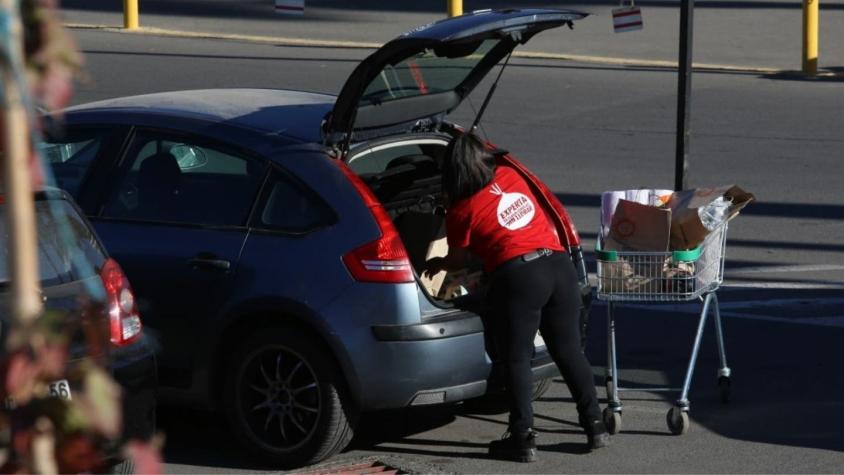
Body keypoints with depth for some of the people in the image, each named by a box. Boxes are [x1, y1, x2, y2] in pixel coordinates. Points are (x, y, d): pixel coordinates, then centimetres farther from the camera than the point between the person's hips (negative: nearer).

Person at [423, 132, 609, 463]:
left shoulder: (462, 209, 1)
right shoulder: (511, 174, 13)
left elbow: (458, 259, 15)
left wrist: (436, 265, 37)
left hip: (518, 277, -5)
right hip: (559, 265, 5)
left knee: (517, 358, 4)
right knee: (569, 351, 14)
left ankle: (523, 439, 3)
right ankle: (595, 426, 17)